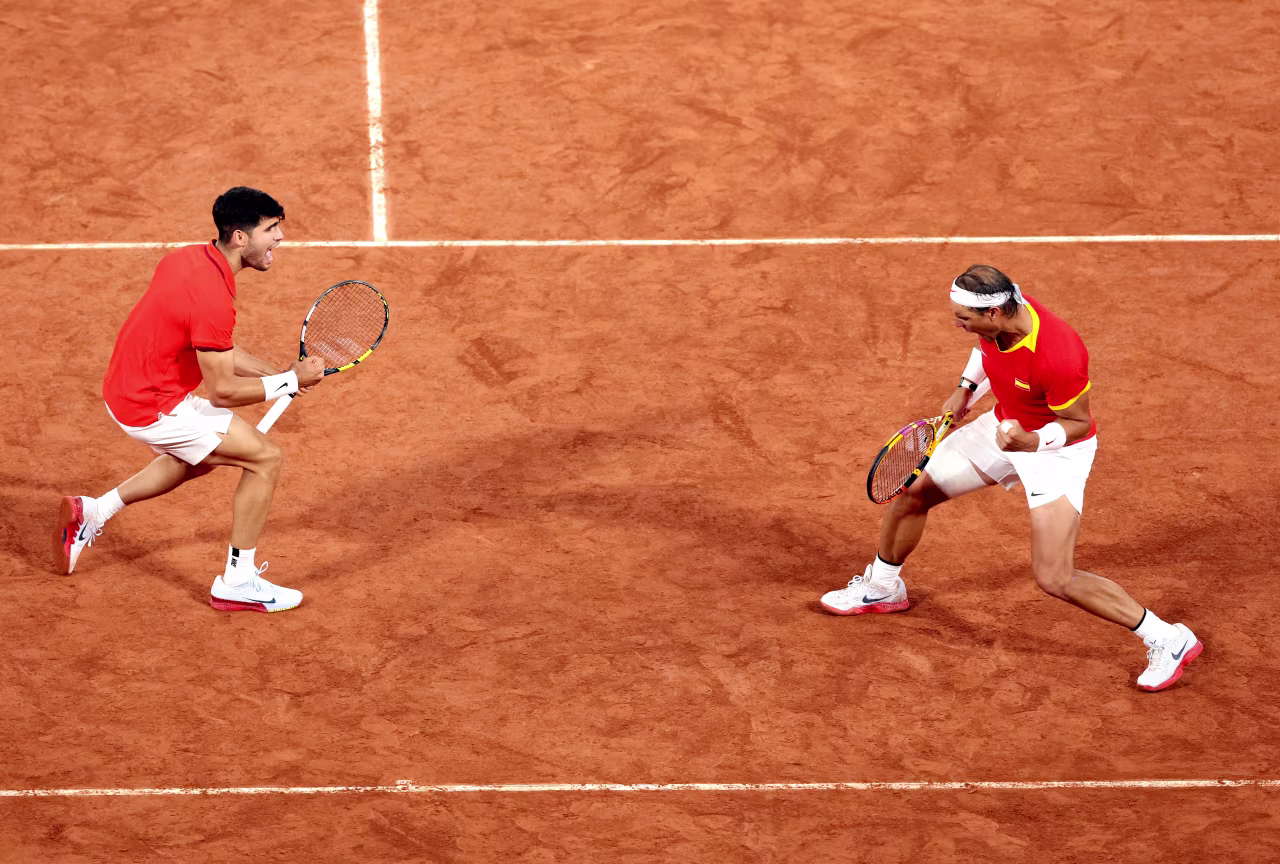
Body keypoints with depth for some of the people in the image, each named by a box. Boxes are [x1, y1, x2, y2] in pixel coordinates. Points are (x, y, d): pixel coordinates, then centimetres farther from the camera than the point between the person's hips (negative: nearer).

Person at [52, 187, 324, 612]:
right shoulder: (213, 297, -29)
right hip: (154, 408, -10)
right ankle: (237, 582, 5)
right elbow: (222, 391, -23)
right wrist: (290, 380, -13)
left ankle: (92, 512, 37)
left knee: (200, 459, 34)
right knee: (265, 457, -4)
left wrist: (277, 373, 6)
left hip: (125, 387, 10)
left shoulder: (190, 258, 1)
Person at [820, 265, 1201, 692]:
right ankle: (882, 588, 44)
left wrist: (1032, 442, -39)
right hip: (1004, 427, 8)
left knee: (1054, 578, -17)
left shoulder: (1058, 357, -40)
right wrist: (965, 388, 4)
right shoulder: (995, 316, -19)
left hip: (1056, 448, -8)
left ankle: (1167, 640, -4)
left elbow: (1078, 423, -24)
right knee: (912, 491, 14)